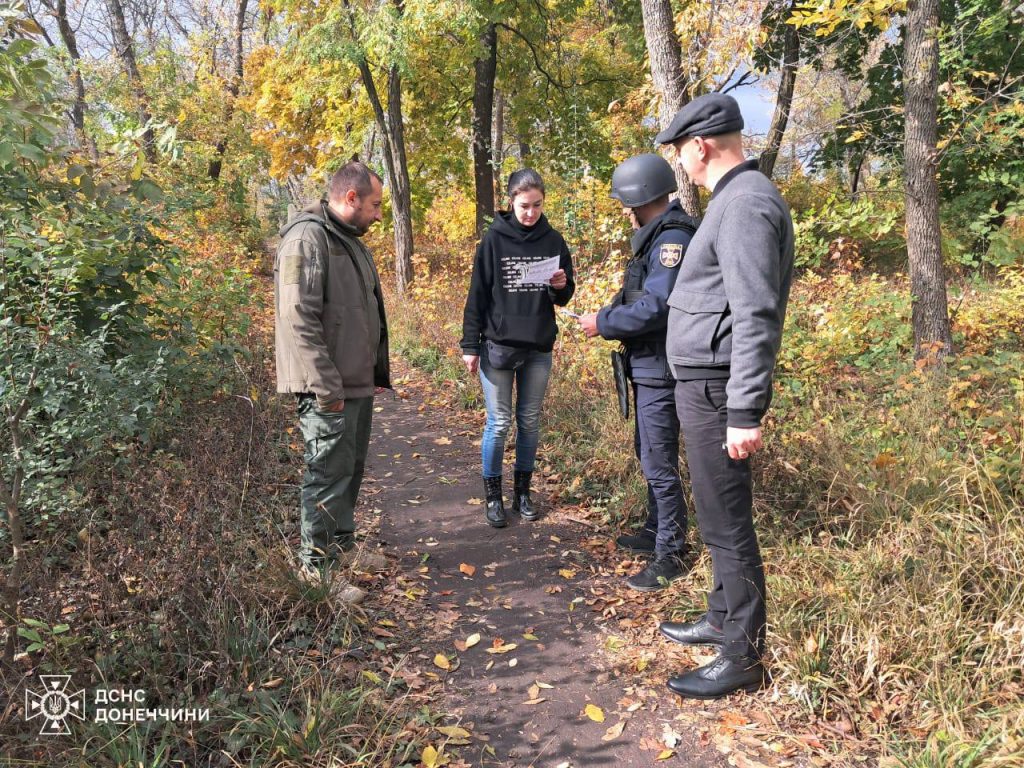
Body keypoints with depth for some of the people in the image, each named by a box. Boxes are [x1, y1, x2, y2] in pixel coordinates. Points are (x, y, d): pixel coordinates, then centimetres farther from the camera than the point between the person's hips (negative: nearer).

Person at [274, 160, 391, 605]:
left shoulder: (349, 241, 16)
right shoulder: (307, 238, -15)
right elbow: (299, 319, -22)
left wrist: (378, 371, 19)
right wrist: (326, 387, -23)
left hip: (359, 384, 10)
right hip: (329, 390, -10)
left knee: (350, 470, 19)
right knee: (327, 476, -2)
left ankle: (342, 547, 34)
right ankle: (316, 570, 10)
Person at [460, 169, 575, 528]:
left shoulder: (553, 241, 4)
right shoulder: (494, 240, -3)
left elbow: (564, 297, 10)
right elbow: (477, 295, -3)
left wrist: (561, 286, -14)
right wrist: (470, 345, -6)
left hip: (539, 348, 3)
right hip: (498, 346, -3)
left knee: (530, 422, 10)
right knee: (499, 423, 1)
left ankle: (523, 492, 23)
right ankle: (493, 495, 15)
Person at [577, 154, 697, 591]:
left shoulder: (673, 237, -18)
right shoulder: (657, 236, 14)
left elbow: (655, 307, -26)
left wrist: (603, 324, -15)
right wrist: (608, 317, 3)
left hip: (661, 369, -11)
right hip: (648, 365, 11)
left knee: (660, 464, -2)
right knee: (647, 454, 20)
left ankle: (671, 555, 10)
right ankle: (656, 533, 36)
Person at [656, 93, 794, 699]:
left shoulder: (747, 202, -16)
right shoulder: (734, 198, 16)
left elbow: (756, 317, -23)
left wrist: (745, 411, -24)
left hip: (717, 388, -10)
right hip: (703, 383, 10)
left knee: (727, 522, -1)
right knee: (720, 514, 19)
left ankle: (744, 657, 13)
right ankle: (724, 619, 34)